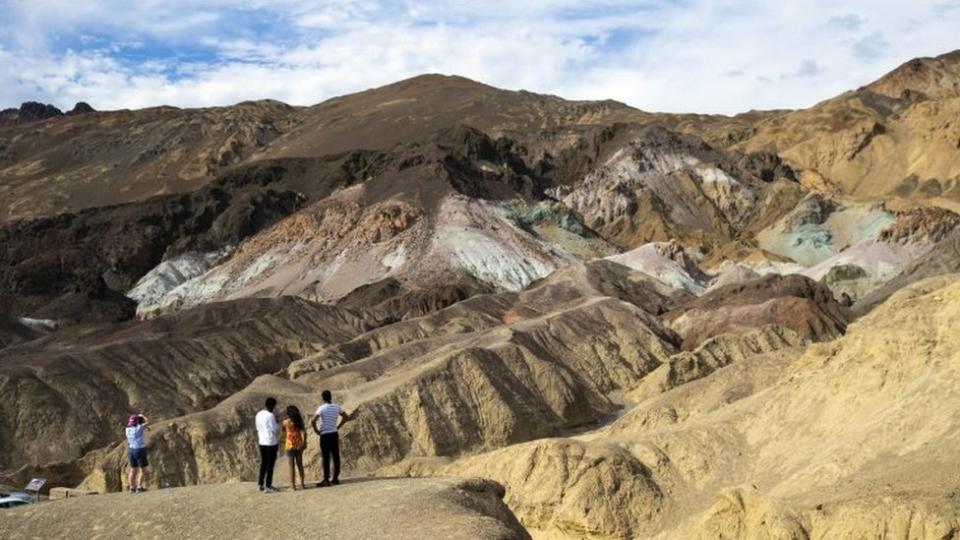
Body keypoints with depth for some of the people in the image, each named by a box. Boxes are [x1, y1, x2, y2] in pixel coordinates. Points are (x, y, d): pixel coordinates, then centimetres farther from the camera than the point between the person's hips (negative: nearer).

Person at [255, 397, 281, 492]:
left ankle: (260, 484, 21)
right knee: (270, 464, -2)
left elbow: (258, 429, 14)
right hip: (271, 443, -8)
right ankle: (268, 486, 0)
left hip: (262, 443, 8)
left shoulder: (259, 415, 7)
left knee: (263, 463, 17)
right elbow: (275, 430, -15)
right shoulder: (270, 415, -17)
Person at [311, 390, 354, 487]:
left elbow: (313, 421, -20)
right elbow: (346, 417, 14)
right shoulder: (337, 407, 3)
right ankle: (336, 478, 13)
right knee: (336, 457, 8)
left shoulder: (322, 408, -11)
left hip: (325, 435, -5)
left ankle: (326, 480, -2)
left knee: (326, 458, -2)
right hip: (334, 434, 5)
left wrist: (316, 430, -6)